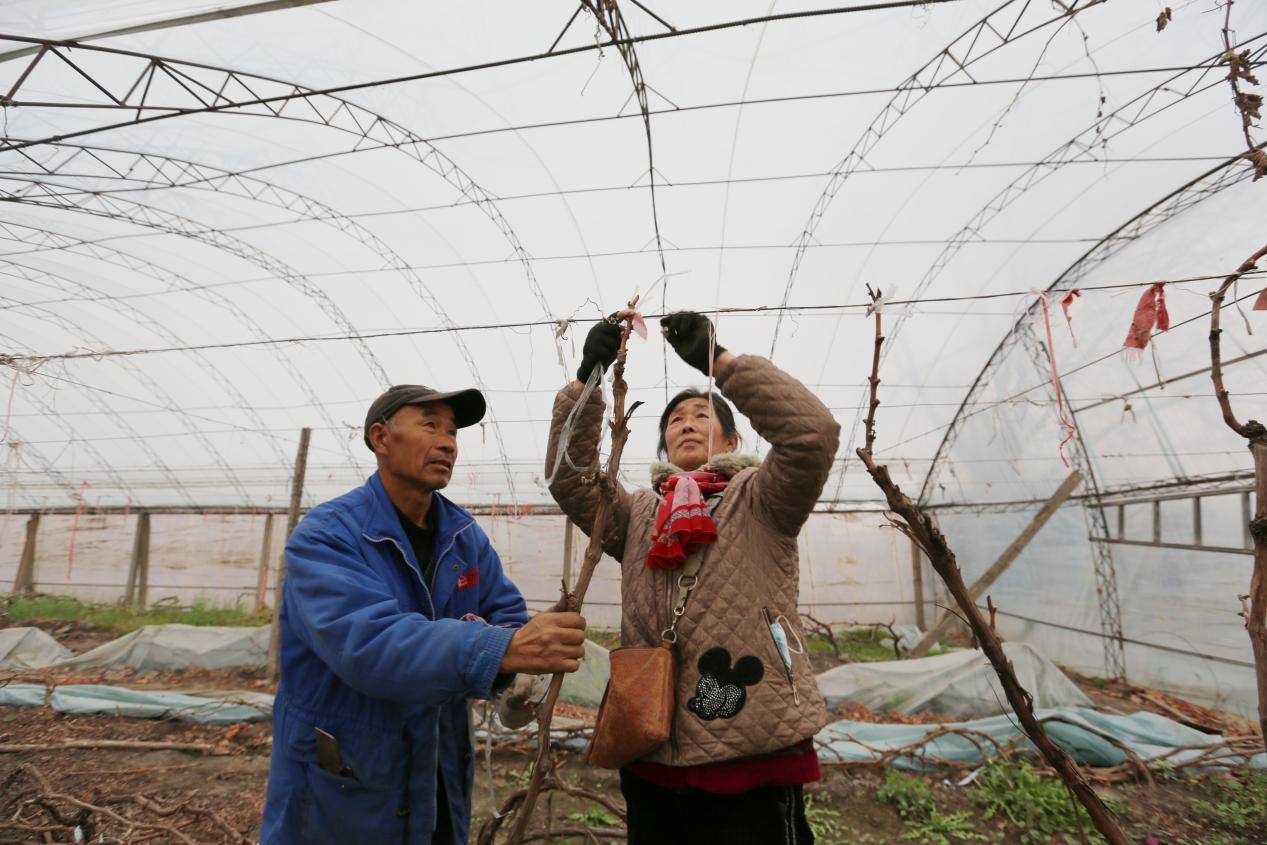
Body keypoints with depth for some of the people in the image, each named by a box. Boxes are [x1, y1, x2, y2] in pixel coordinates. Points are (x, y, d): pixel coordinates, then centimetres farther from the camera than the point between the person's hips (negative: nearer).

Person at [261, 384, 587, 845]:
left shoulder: (466, 535, -1)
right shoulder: (325, 536, -20)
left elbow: (510, 618, -2)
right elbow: (365, 643, -35)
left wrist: (492, 638, -27)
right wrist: (502, 650, -46)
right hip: (340, 792, -5)